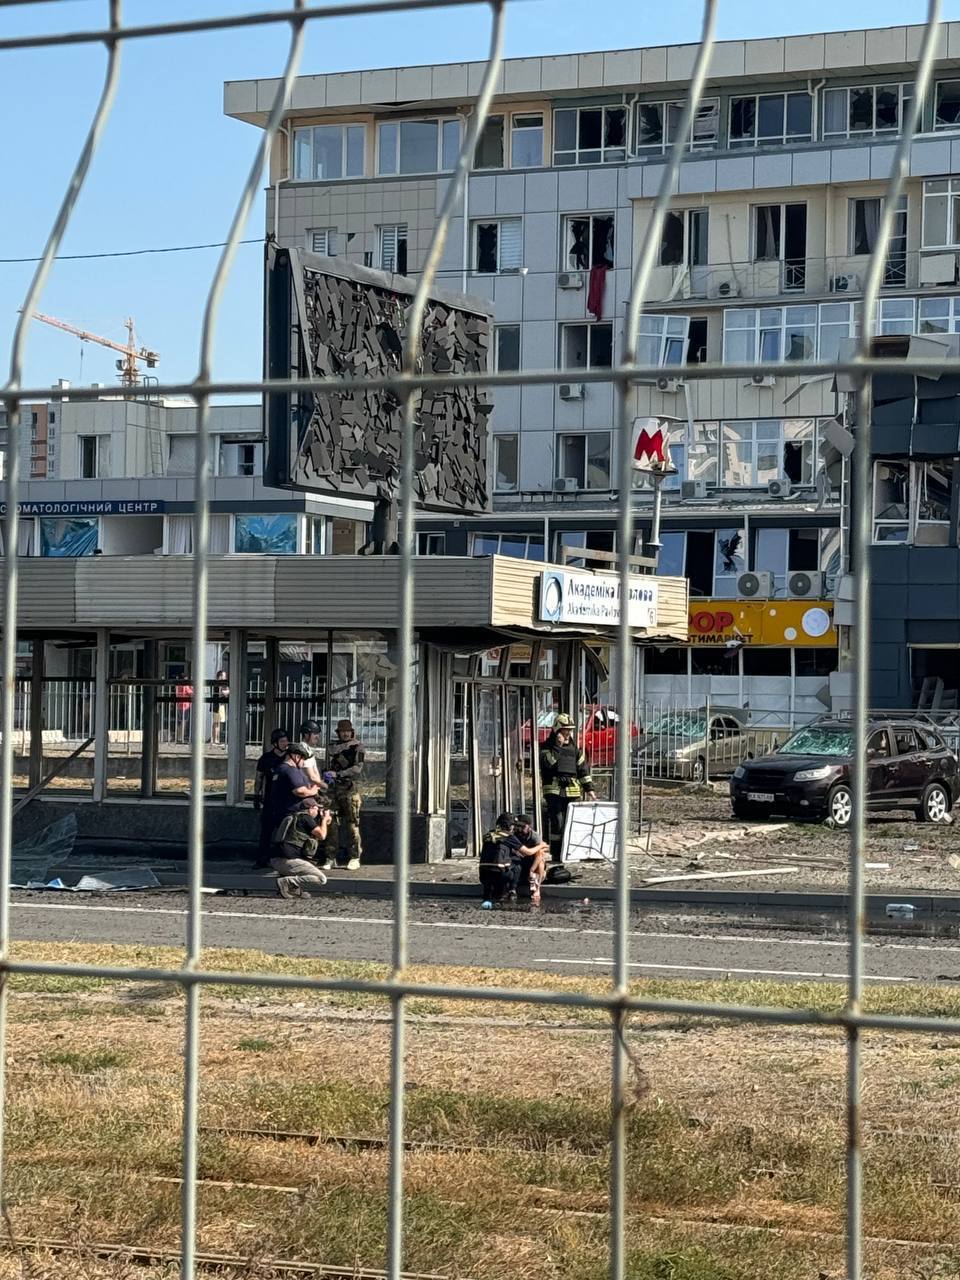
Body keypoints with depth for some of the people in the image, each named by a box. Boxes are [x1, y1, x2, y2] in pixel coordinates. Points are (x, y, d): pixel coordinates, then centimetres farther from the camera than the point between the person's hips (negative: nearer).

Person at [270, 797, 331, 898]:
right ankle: (286, 882, -15)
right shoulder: (305, 818, -3)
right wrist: (324, 819, 12)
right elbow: (321, 835, -5)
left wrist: (324, 821, 30)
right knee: (321, 880, -9)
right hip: (288, 861, -9)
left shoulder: (292, 817, 24)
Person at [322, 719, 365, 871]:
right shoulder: (333, 746, 16)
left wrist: (338, 774, -16)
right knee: (332, 824, 0)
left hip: (350, 789, -4)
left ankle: (354, 858, 0)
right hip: (334, 789, 4)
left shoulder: (357, 746, 0)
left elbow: (358, 768, -10)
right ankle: (331, 858, 4)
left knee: (352, 824, -5)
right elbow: (329, 766, 16)